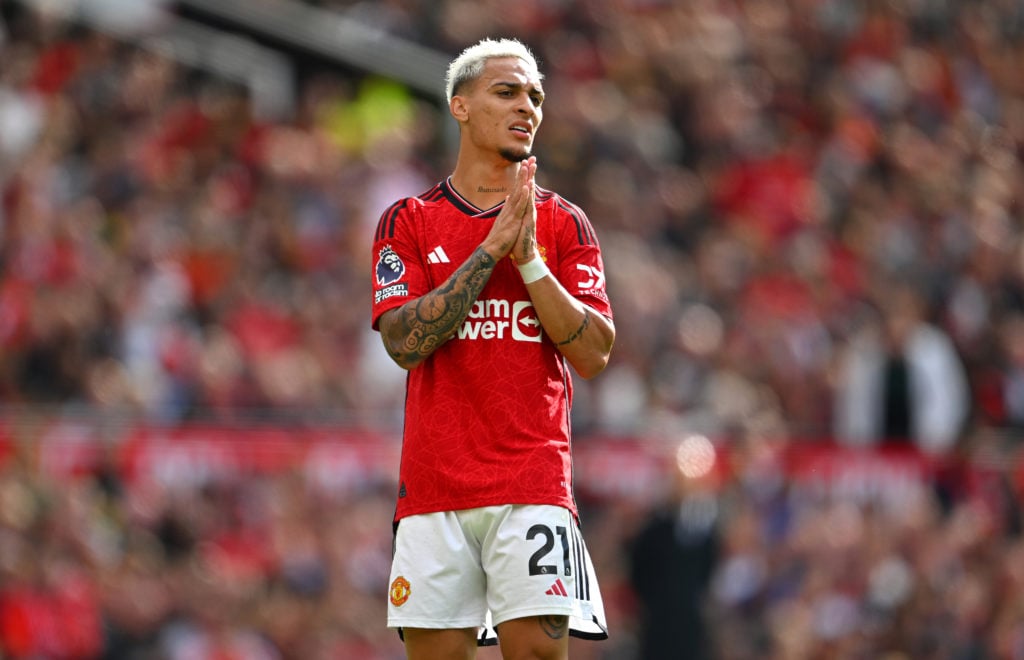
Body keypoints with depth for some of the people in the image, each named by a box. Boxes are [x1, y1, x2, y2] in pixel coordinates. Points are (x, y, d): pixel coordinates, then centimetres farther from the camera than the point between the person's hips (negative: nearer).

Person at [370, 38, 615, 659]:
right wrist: (492, 248, -11)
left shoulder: (564, 223, 9)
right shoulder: (408, 221, 9)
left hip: (535, 485, 0)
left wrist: (529, 257, -10)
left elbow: (594, 354, 0)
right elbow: (405, 341, -6)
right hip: (433, 485, 0)